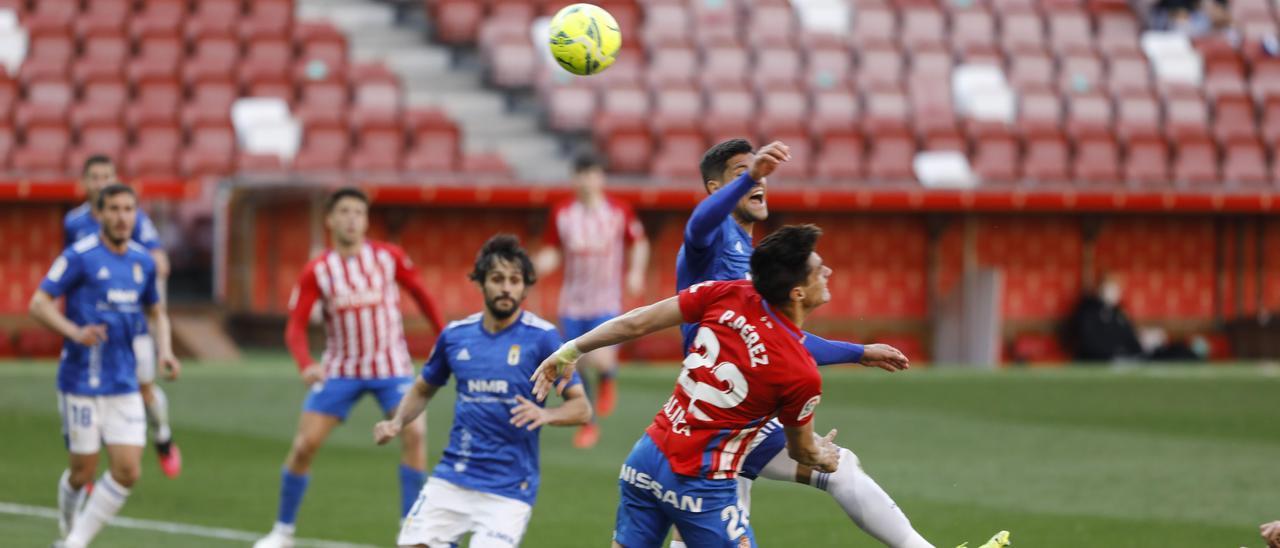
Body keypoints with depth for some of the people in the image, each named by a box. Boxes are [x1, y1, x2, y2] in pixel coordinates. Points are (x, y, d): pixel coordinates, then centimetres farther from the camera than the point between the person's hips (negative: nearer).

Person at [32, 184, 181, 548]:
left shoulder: (143, 261, 8)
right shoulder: (80, 256, -9)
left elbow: (156, 312, 23)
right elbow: (39, 304, -11)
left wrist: (164, 350, 4)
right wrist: (75, 332, -28)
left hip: (124, 384, 5)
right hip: (81, 383, -5)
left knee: (127, 472, -6)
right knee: (83, 472, 1)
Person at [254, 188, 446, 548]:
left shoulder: (388, 257, -5)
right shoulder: (316, 272, -6)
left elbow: (419, 292, 11)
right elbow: (295, 327, -9)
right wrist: (306, 365, -27)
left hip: (390, 364, 0)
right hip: (340, 369, 0)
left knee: (413, 432, -20)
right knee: (305, 445, -6)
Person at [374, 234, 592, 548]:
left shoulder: (541, 337, -7)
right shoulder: (456, 335, 6)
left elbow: (582, 408, -7)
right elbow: (423, 390, 22)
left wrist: (545, 414, -28)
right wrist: (397, 423, 3)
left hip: (507, 489, -4)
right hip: (451, 481, 4)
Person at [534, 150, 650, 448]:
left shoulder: (619, 211, -4)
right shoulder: (561, 214, 0)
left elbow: (639, 244, 10)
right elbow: (552, 254, 7)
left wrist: (636, 272, -6)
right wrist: (537, 265, -15)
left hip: (606, 302, -2)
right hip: (572, 303, 2)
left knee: (601, 360, -22)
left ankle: (607, 380, 15)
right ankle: (587, 425, 25)